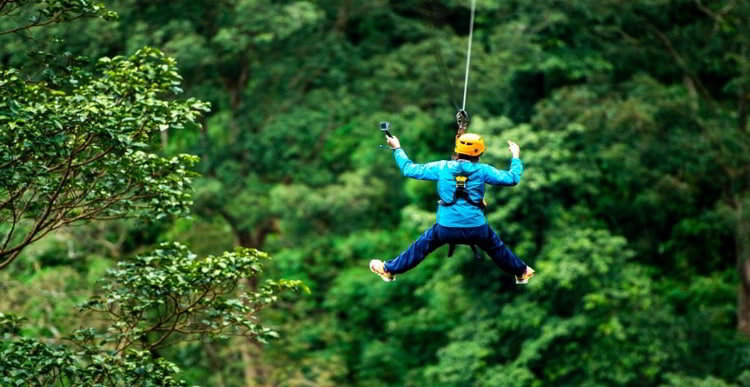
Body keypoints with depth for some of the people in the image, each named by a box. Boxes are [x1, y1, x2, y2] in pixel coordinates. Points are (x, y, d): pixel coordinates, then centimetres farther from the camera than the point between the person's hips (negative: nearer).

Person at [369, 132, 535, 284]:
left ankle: (389, 270, 28)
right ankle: (521, 272, 42)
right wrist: (515, 157, 18)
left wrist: (397, 149, 18)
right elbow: (513, 178, 0)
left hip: (446, 227, 0)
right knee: (497, 249, 24)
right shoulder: (482, 170, -3)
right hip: (477, 228, 0)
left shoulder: (442, 167, -2)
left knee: (420, 247, 18)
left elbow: (409, 169, 4)